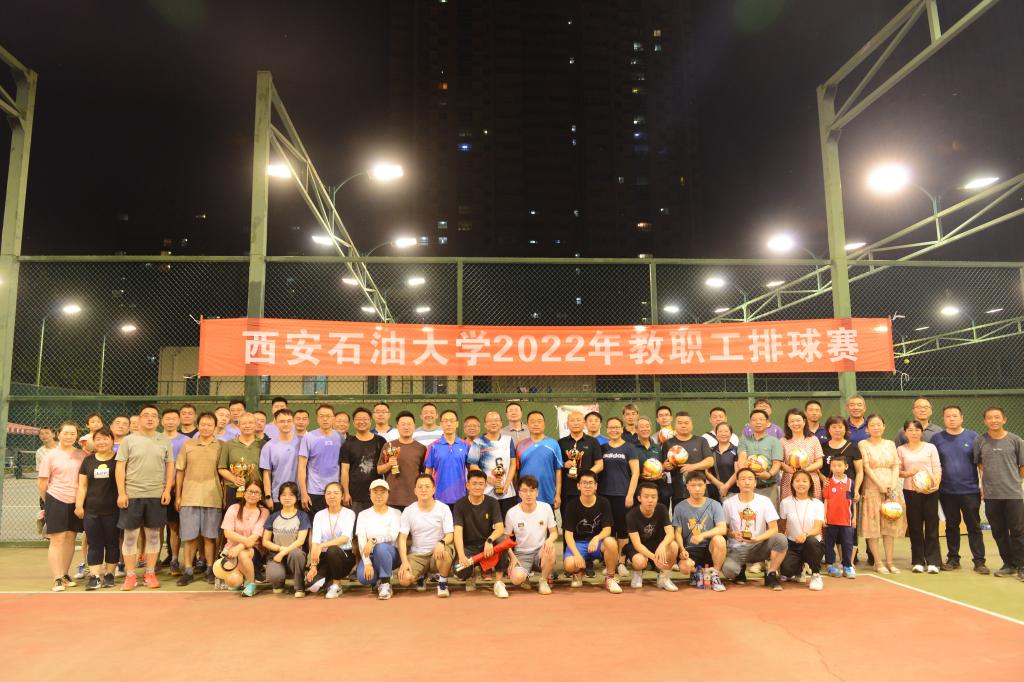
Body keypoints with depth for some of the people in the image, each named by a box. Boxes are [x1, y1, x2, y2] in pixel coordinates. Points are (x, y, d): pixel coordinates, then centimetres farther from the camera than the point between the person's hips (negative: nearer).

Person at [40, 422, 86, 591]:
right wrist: (47, 501, 5)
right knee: (57, 539, -3)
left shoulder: (82, 455, 4)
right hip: (56, 500, -3)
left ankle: (65, 575, 21)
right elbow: (42, 481, 1)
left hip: (75, 501, 3)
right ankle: (57, 579, 0)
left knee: (70, 539, 9)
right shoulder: (50, 455, -2)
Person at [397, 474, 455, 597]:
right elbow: (402, 538, -3)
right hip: (416, 555, 2)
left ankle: (442, 582, -7)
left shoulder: (444, 508, -4)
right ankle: (421, 576, 14)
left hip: (437, 552, -2)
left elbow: (450, 535, -7)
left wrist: (441, 542, -31)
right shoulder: (408, 511, -1)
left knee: (445, 552, -37)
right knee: (404, 579, -24)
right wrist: (404, 561, -17)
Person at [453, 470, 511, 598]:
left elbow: (500, 528, -15)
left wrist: (489, 540, -36)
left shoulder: (492, 503, -3)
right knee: (460, 572, -30)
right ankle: (471, 575, 11)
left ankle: (499, 582, -17)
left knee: (502, 539, -32)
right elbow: (458, 532, -18)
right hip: (468, 547, -1)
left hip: (487, 545, 1)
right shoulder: (460, 505, -7)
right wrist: (461, 555, -34)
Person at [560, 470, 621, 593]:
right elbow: (568, 534, -10)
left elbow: (607, 529, -9)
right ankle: (579, 572, 10)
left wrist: (596, 538, -32)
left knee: (611, 542, -34)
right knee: (569, 565, -32)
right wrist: (577, 554, -24)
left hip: (597, 542, 1)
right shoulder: (572, 505, -9)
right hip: (577, 543, -1)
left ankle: (610, 578, -9)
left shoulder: (603, 502, -6)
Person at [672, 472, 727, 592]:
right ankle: (698, 574, 8)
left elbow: (722, 529, -12)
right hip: (691, 549, 0)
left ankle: (715, 575, -9)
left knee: (719, 539, -34)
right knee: (684, 567, -32)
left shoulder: (714, 505, 0)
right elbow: (678, 533, 2)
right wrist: (682, 549, -17)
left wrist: (702, 535, -28)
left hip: (710, 548, 0)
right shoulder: (680, 507, 2)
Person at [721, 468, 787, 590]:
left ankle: (771, 575, -8)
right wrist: (733, 534, -19)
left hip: (759, 546, 1)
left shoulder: (764, 501, -2)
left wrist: (757, 538, -23)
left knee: (781, 538, -30)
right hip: (737, 549, -1)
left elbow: (774, 528, -6)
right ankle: (740, 569, 9)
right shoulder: (728, 503, -3)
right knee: (728, 569, -33)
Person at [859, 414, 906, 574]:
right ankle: (878, 562, 2)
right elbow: (866, 467, -6)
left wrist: (893, 484, -8)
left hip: (891, 488, 4)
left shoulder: (890, 444, 13)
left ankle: (889, 561, 9)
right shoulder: (863, 444, 1)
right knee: (873, 525, -4)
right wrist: (880, 485, -13)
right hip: (872, 488, -3)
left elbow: (896, 466, 6)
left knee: (889, 524, 4)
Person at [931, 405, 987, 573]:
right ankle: (953, 559, 20)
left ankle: (979, 561, 8)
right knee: (951, 526, 11)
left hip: (970, 490, -1)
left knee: (974, 526, 3)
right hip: (947, 492, 1)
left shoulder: (972, 437, 1)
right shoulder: (937, 438, 3)